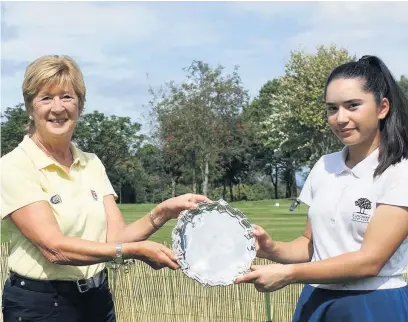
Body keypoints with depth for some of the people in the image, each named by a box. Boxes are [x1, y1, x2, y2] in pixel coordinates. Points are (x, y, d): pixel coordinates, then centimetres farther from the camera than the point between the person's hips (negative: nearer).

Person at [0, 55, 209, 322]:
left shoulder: (92, 163, 4)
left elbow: (115, 237, -3)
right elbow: (55, 247, -23)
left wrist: (161, 214, -19)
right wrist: (136, 250, -28)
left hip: (98, 299, 6)